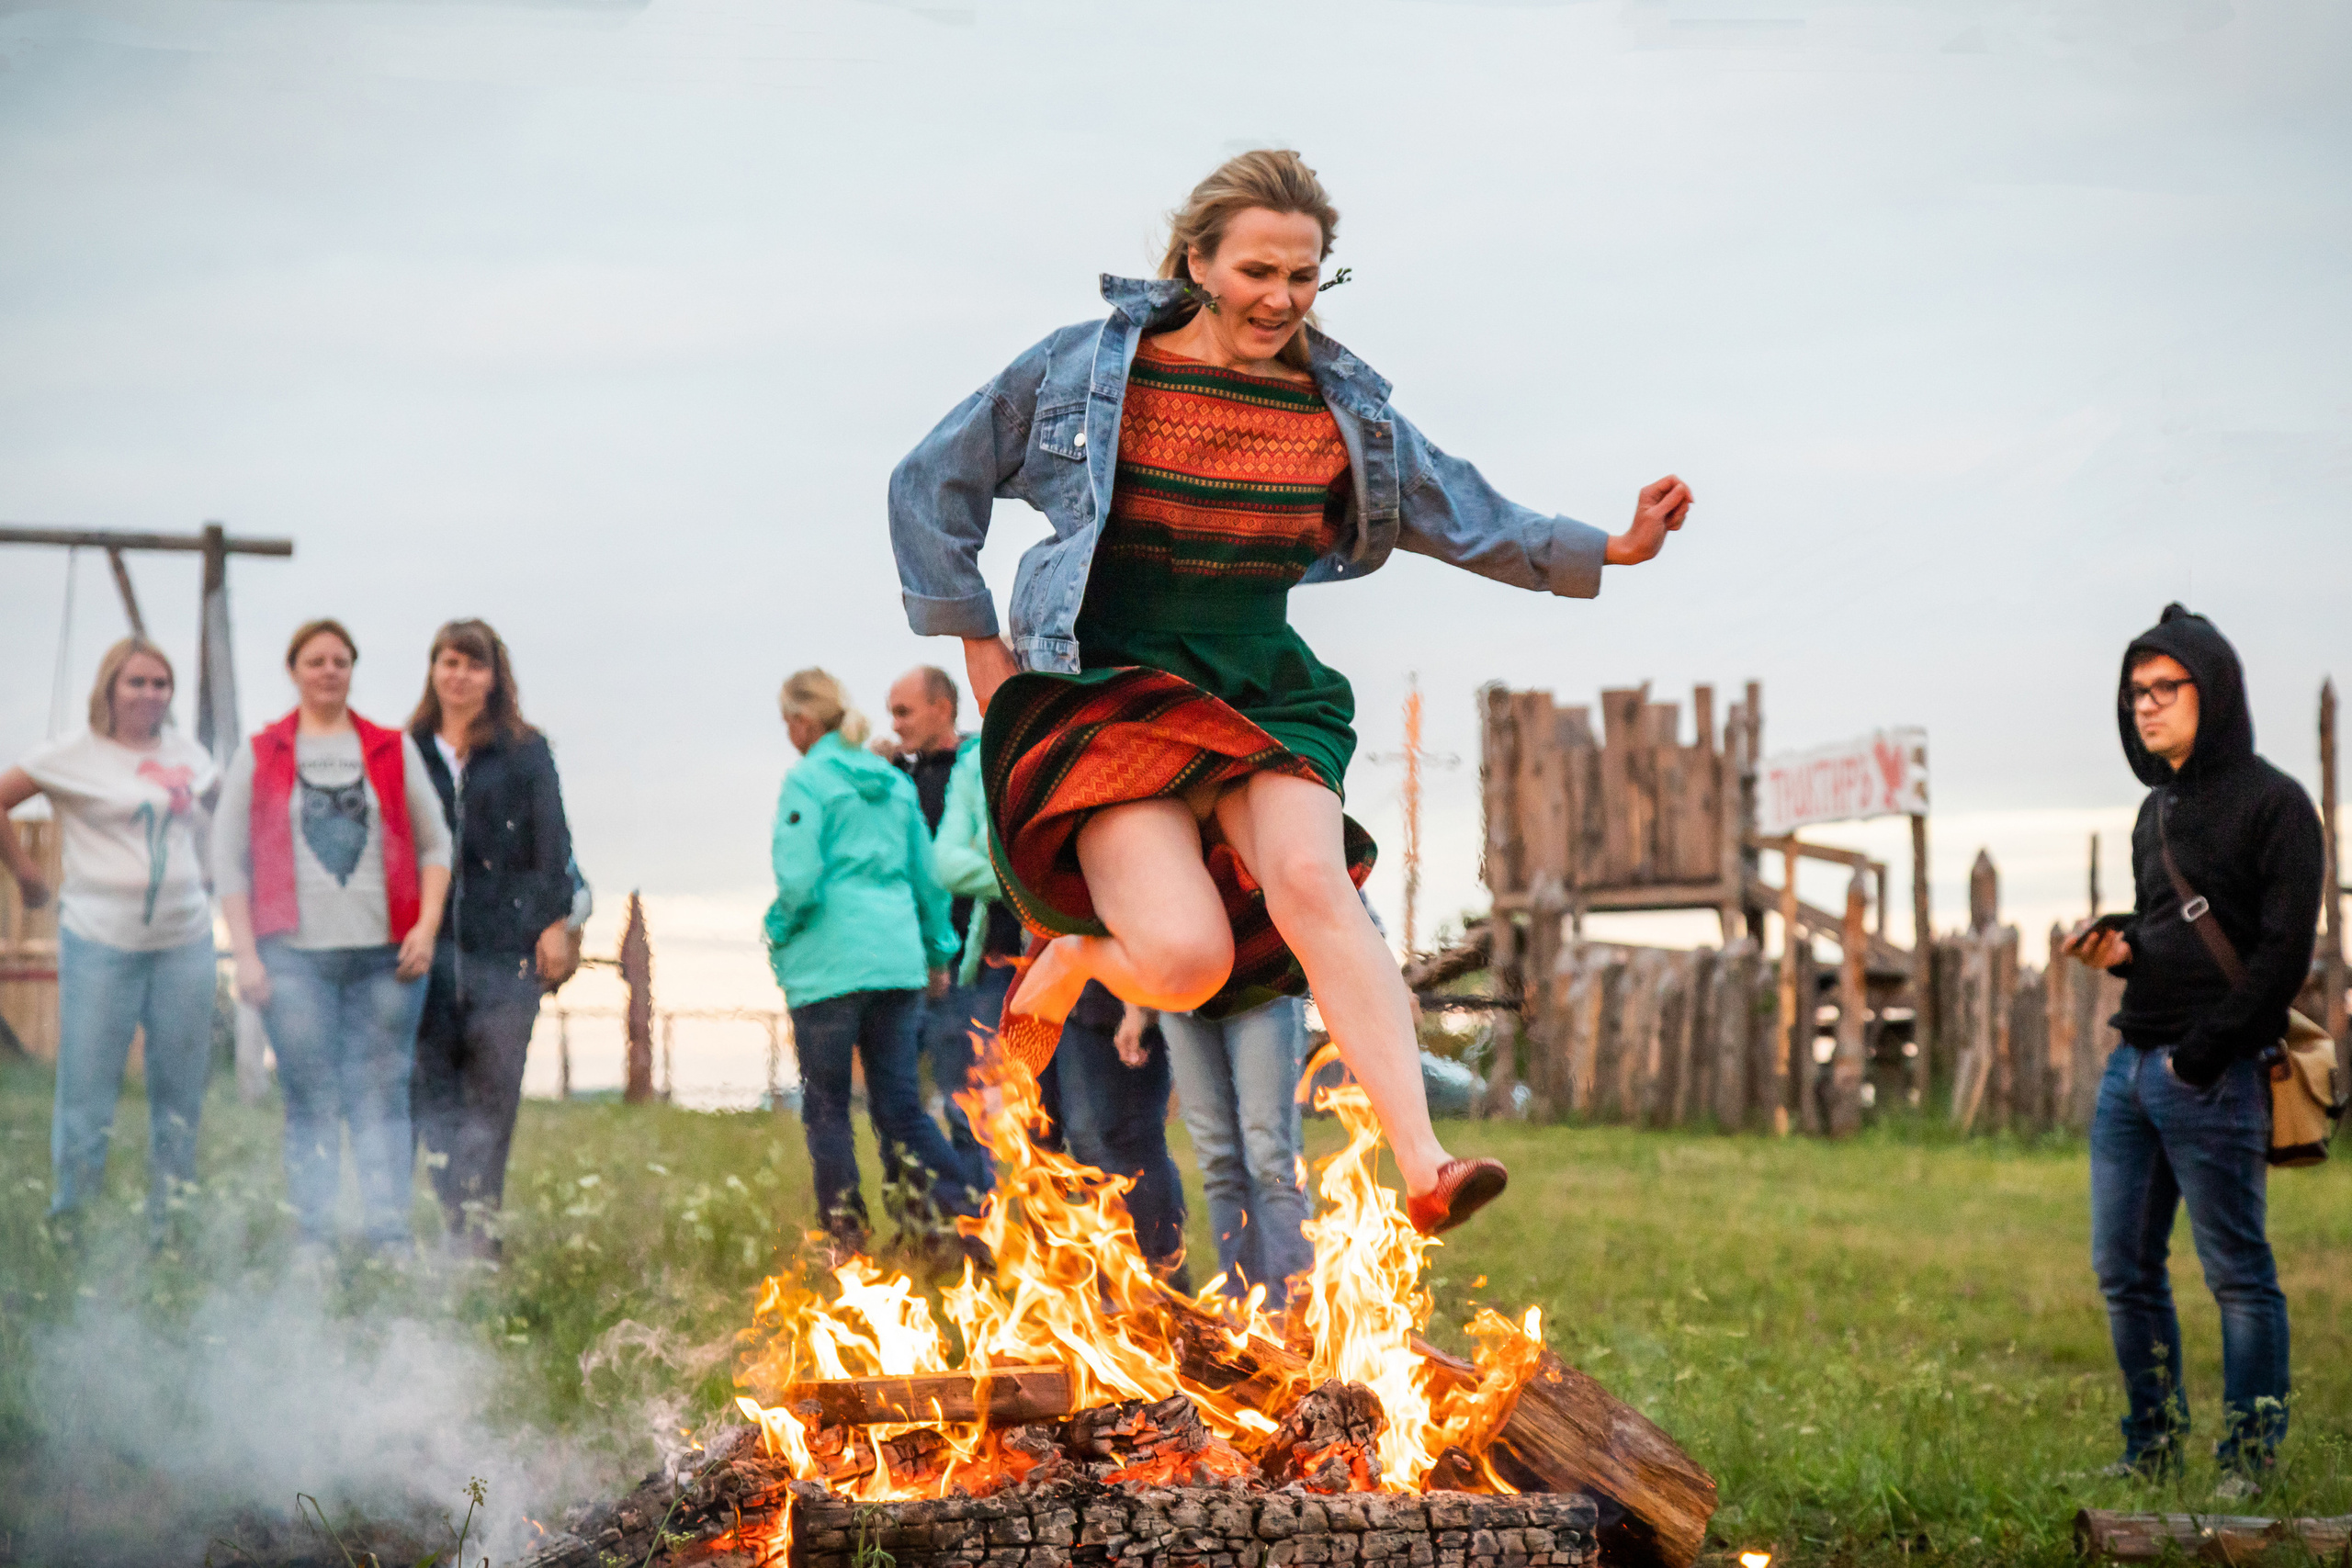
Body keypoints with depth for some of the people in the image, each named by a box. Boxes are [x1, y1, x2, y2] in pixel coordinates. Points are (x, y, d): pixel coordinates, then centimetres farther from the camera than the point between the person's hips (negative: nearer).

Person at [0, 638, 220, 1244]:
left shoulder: (185, 752, 11)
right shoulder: (77, 754, -3)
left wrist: (212, 867, 17)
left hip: (185, 942, 5)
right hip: (101, 943, -4)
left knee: (181, 1093, 7)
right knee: (87, 1090, -4)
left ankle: (169, 1229, 17)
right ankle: (69, 1229, 6)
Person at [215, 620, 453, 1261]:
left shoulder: (394, 750, 13)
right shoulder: (259, 756, 10)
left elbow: (435, 843, 13)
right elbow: (228, 859, 8)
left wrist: (427, 926, -1)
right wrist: (245, 954, 0)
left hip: (385, 955, 1)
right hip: (295, 954, -1)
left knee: (382, 1096, -3)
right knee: (311, 1100, -3)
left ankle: (392, 1242, -3)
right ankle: (313, 1243, 0)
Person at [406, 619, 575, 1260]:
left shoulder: (525, 752, 9)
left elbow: (552, 842, 7)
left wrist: (555, 922, -3)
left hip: (506, 944, -1)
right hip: (428, 942, 1)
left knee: (493, 1097, -4)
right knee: (431, 1093, -2)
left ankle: (481, 1230, 0)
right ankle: (461, 1228, 3)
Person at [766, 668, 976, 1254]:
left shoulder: (807, 779, -7)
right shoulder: (894, 782, 13)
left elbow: (799, 881, -15)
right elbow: (928, 873, 18)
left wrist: (778, 933, 3)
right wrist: (938, 953, 27)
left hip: (829, 965, -6)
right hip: (899, 959, 6)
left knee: (826, 1108, 6)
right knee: (900, 1104, 7)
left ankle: (846, 1239, 7)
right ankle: (964, 1219, -9)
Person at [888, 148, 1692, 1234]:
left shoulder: (1342, 410, 7)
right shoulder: (1085, 369, -1)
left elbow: (1467, 520, 18)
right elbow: (930, 485, 7)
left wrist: (1609, 549, 6)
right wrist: (979, 649, 3)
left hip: (1260, 694, 3)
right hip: (1105, 693, -3)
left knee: (1310, 878, -29)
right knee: (1188, 959, -23)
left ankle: (1424, 1171, -35)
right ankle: (1062, 960, 15)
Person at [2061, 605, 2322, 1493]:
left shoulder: (2271, 803, -6)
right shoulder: (2157, 811, 18)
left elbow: (2284, 953, -11)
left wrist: (2199, 1055, -14)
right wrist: (2120, 950, 3)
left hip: (2214, 1076, -8)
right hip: (2131, 1065, 8)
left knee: (2237, 1272, -3)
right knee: (2123, 1268, 7)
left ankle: (2252, 1456, 2)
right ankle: (2154, 1446, 16)